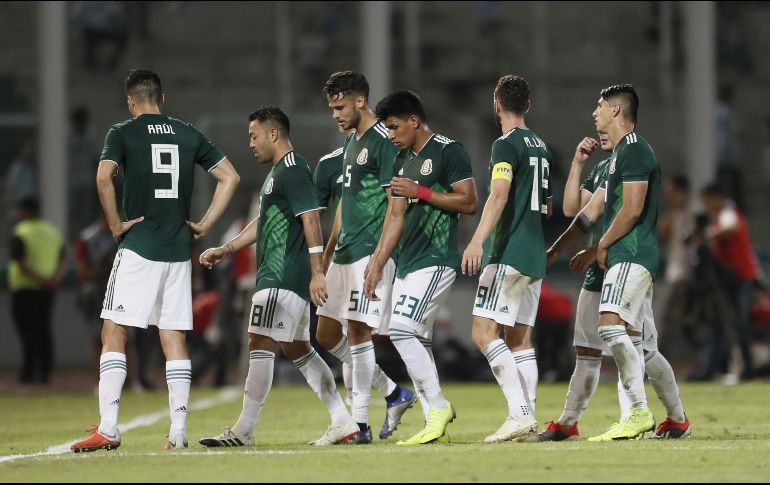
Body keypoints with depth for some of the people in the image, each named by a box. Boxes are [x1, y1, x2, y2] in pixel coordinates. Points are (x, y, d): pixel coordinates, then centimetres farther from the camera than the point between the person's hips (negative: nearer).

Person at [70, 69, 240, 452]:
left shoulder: (122, 133, -1)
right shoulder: (189, 135, 11)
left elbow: (103, 177, -18)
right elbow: (230, 177, 11)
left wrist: (115, 225, -8)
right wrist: (205, 224, 10)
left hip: (138, 247, -4)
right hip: (178, 249, 4)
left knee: (114, 333, -2)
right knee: (174, 339, 6)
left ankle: (108, 428, -12)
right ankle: (178, 431, 1)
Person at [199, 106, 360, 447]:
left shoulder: (293, 170, -12)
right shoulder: (278, 172, 20)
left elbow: (311, 219, -19)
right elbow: (264, 223, 28)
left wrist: (317, 273, -24)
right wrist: (226, 249, 22)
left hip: (283, 278, -11)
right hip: (279, 276, 11)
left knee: (260, 345, -9)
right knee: (296, 348, 12)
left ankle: (243, 431, -8)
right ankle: (343, 422, 12)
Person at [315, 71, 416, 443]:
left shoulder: (383, 141, -11)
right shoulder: (351, 143, 18)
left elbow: (395, 203, -15)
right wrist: (327, 253, 25)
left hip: (370, 253, -10)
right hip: (345, 254, 10)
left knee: (358, 331, -11)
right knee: (327, 334, 8)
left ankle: (360, 422, -7)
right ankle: (394, 393, 16)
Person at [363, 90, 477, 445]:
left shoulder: (448, 152, -7)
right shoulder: (402, 161, 19)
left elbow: (468, 202, -13)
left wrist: (421, 192, -14)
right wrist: (376, 266, 17)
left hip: (436, 261, -9)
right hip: (408, 264, 9)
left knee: (402, 330, -18)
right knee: (416, 343, 6)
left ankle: (438, 406, -12)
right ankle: (434, 419, 9)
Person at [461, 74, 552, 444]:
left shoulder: (506, 145, -9)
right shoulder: (541, 147, 17)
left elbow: (499, 194, -24)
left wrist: (478, 241, -33)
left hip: (508, 254, -9)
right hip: (535, 256, 9)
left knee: (484, 332, -12)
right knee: (519, 339, 9)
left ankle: (520, 413, -22)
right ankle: (528, 423, 4)